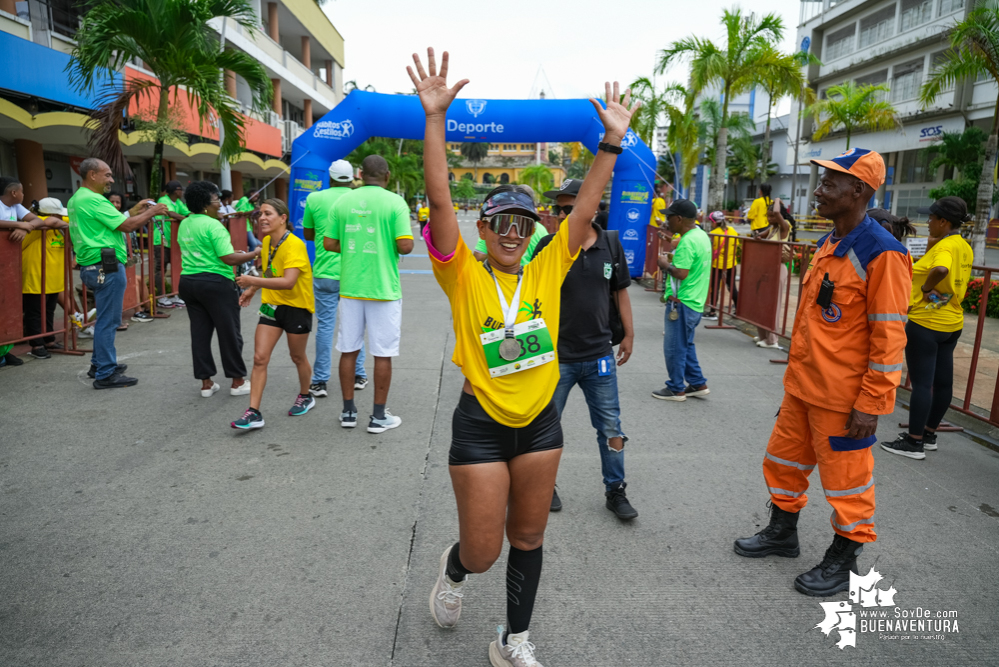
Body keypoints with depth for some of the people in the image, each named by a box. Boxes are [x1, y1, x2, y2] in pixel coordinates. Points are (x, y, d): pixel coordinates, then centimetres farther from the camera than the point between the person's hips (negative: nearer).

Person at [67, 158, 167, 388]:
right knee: (108, 320, -5)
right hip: (107, 267, -11)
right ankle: (105, 374, -1)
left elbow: (112, 222, 18)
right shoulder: (93, 200, -15)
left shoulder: (76, 199, 16)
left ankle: (99, 364, 30)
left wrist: (134, 211, 15)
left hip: (93, 266, 11)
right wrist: (151, 212, -4)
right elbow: (127, 226, -16)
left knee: (105, 318, 21)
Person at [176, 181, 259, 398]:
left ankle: (206, 382, 14)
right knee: (229, 332, 3)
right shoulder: (213, 225, -14)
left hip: (188, 281, 8)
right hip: (215, 283, -8)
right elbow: (229, 259, -19)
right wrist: (255, 254, -9)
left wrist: (226, 252, 21)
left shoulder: (184, 225, 12)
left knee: (199, 332, 10)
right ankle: (237, 381, 11)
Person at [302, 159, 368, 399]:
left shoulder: (314, 199, -1)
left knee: (325, 325, 4)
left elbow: (308, 234, 10)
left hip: (325, 273, 0)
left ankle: (320, 381, 7)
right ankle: (358, 375, 23)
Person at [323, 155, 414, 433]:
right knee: (383, 354, 6)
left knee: (348, 350, 13)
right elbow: (405, 246, -16)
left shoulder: (342, 201, 3)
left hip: (350, 288, 4)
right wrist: (389, 245, 6)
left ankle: (348, 411, 23)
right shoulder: (395, 202, -8)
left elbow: (329, 244, 5)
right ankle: (379, 416, 13)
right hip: (383, 290, -4)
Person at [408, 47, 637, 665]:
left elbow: (586, 208, -4)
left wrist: (613, 140, -9)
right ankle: (454, 570, 45)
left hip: (541, 423, 4)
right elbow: (440, 201, -19)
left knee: (528, 538, 16)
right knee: (482, 550, 6)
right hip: (481, 427, -3)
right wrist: (435, 119, -25)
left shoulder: (547, 271, 0)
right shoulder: (463, 276, -9)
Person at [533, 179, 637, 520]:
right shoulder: (549, 247, -7)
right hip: (556, 355, -2)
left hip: (599, 354, 2)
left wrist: (628, 333, 9)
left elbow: (620, 291, 10)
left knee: (610, 427, 10)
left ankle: (615, 491, 27)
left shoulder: (611, 244, 0)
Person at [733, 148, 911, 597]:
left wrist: (870, 404, -18)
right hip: (802, 386, 9)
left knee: (846, 478, 9)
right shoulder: (826, 245, 9)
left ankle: (843, 560, 28)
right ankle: (783, 533, 40)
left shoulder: (880, 253, -18)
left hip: (844, 397, -8)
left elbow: (889, 337, -18)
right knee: (783, 461, 19)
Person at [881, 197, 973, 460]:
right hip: (952, 322, 10)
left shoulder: (945, 246, -18)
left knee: (921, 382, -4)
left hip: (926, 323, -10)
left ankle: (914, 443, 2)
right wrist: (930, 248, 6)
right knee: (942, 381, 15)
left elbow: (940, 269, -40)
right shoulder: (964, 246, 10)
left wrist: (926, 288, -23)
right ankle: (928, 434, 28)